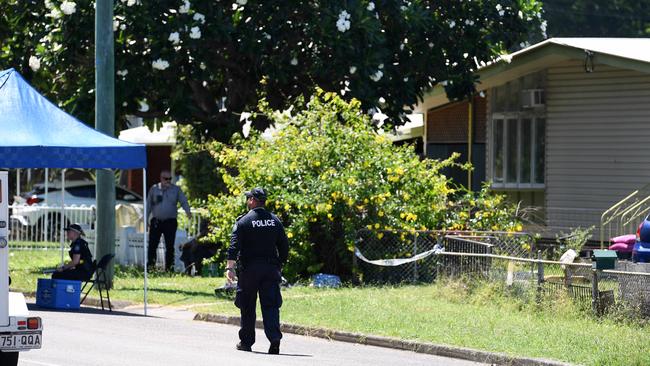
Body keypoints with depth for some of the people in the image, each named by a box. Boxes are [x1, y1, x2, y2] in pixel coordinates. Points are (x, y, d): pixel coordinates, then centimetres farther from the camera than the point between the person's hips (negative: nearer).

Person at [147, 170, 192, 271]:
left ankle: (168, 268, 6)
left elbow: (183, 201, 1)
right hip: (156, 221, 0)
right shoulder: (154, 189, 9)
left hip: (170, 222, 0)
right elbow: (148, 204, 12)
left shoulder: (176, 189, 7)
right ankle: (151, 266, 2)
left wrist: (188, 211, -19)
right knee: (152, 246, -4)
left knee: (170, 247, -1)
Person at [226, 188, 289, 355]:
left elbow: (234, 245, -14)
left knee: (247, 306, 10)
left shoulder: (243, 221, -5)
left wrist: (230, 267, -19)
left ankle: (246, 342, 17)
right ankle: (274, 338, -20)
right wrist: (279, 265, 21)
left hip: (249, 269, -3)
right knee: (270, 305, -1)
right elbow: (284, 246, 10)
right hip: (271, 269, 3)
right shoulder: (275, 221, 7)